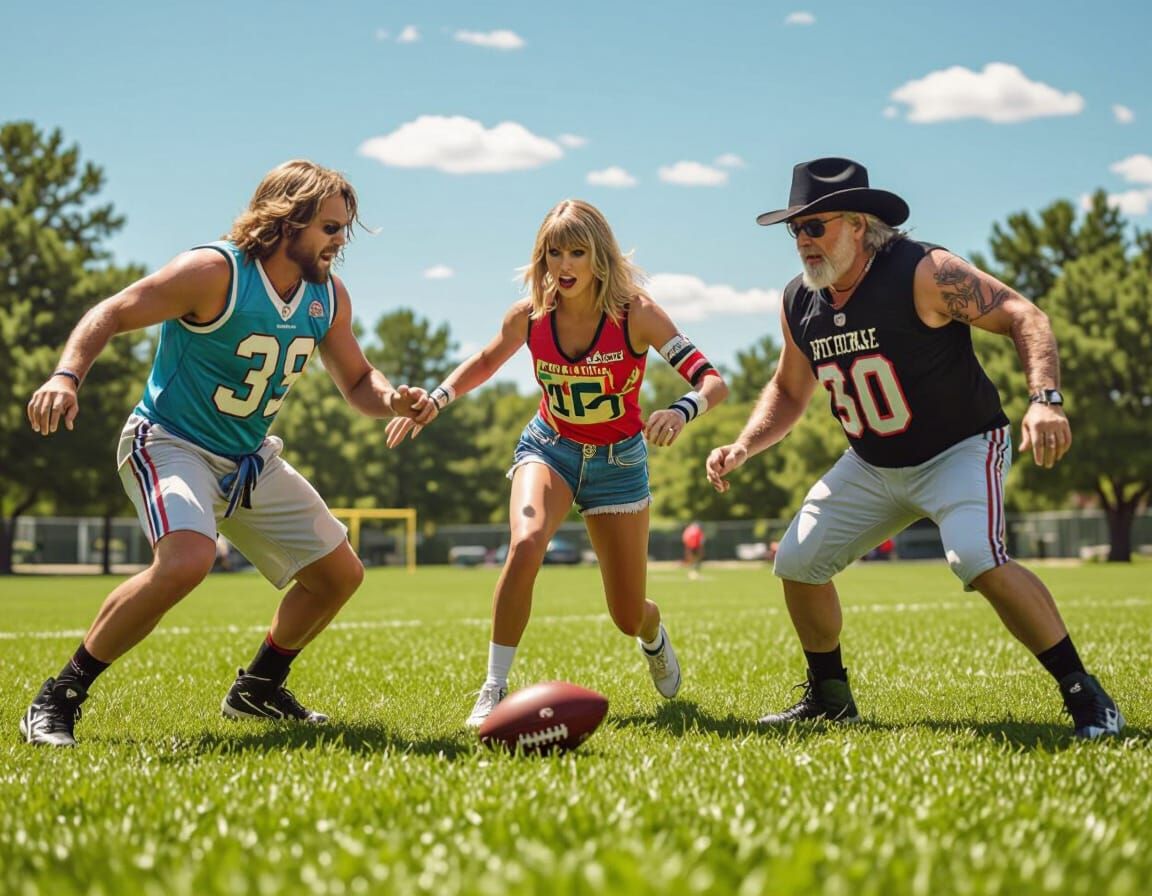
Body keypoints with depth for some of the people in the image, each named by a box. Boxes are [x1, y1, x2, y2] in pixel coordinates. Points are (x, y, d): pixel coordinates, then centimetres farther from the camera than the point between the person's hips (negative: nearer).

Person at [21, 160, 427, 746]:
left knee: (341, 574, 10)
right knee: (188, 559, -35)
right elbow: (112, 314, -20)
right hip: (170, 444, -8)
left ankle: (256, 691, 31)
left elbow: (357, 381, 11)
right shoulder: (217, 271, -20)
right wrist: (67, 375, -38)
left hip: (252, 460, 8)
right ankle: (58, 699, -20)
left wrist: (391, 400, -12)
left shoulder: (328, 296, 2)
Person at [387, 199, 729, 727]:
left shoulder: (635, 314, -22)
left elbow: (714, 383, -27)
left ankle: (654, 637, 46)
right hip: (549, 449, 1)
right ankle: (494, 689, -19)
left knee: (628, 617, 4)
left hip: (619, 461, -1)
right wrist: (434, 401, -9)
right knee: (525, 546, -33)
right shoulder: (530, 315, -14)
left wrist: (681, 411, -49)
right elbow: (485, 362, 8)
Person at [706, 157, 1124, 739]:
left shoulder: (922, 273, -23)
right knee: (797, 563, 5)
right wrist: (743, 446, -5)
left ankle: (1084, 696, -16)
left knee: (978, 559, -31)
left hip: (961, 450, -7)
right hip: (872, 467, 7)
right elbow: (788, 390, 12)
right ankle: (829, 698, 26)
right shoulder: (799, 304, -3)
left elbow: (1023, 317, -25)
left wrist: (1044, 400, -42)